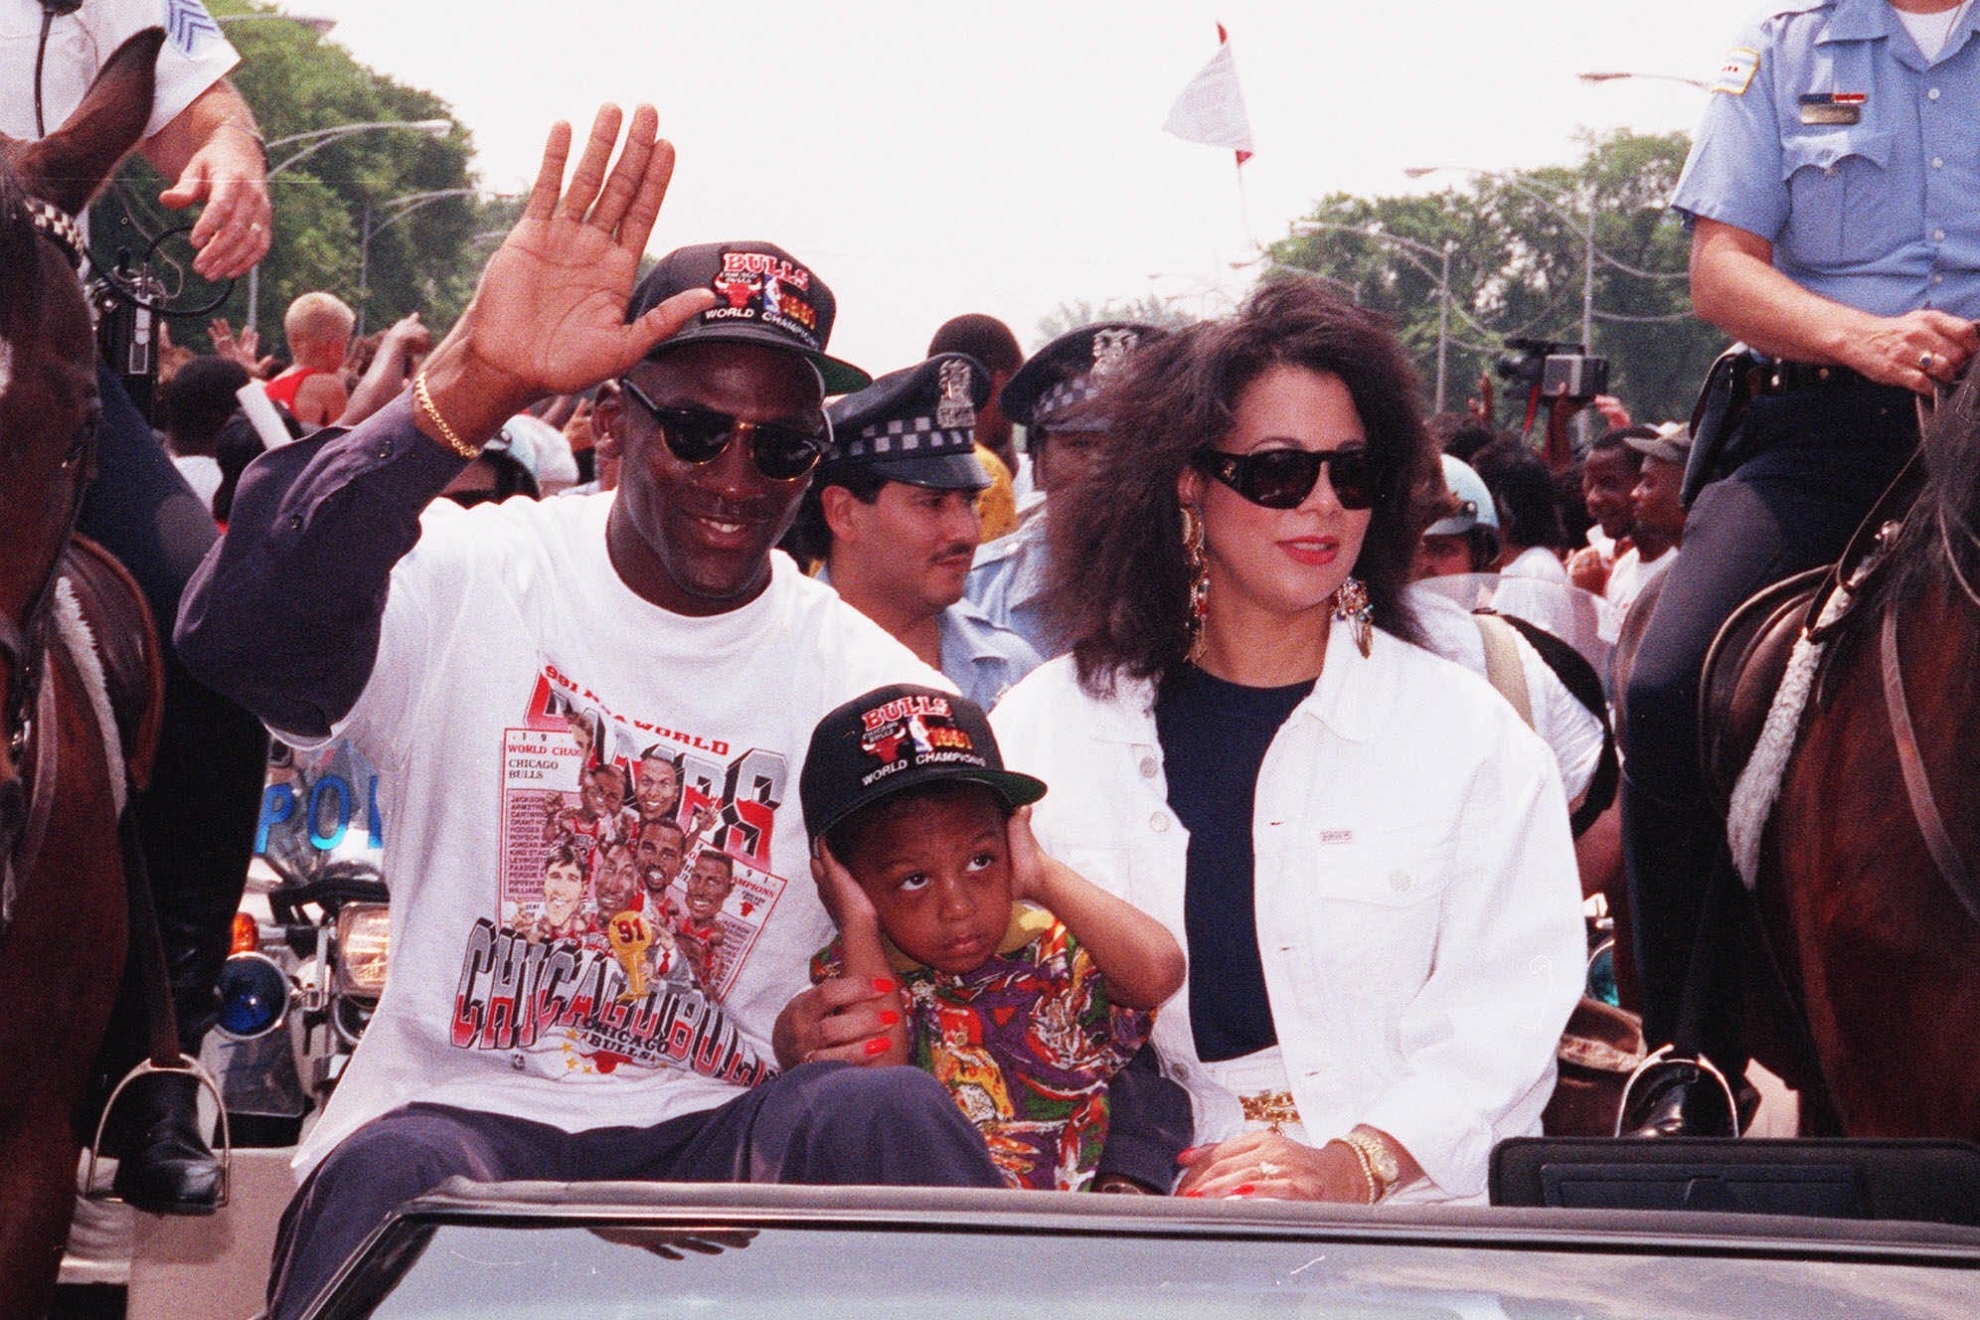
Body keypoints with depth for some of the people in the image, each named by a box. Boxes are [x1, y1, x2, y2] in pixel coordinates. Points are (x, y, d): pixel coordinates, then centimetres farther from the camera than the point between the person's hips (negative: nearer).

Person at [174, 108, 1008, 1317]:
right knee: (412, 1177, -38)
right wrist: (472, 392, -33)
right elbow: (238, 631, -22)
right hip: (454, 1110, -2)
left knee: (884, 1114, -30)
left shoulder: (871, 690, 6)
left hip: (720, 1130, 2)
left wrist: (831, 1040, -15)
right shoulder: (474, 581, -2)